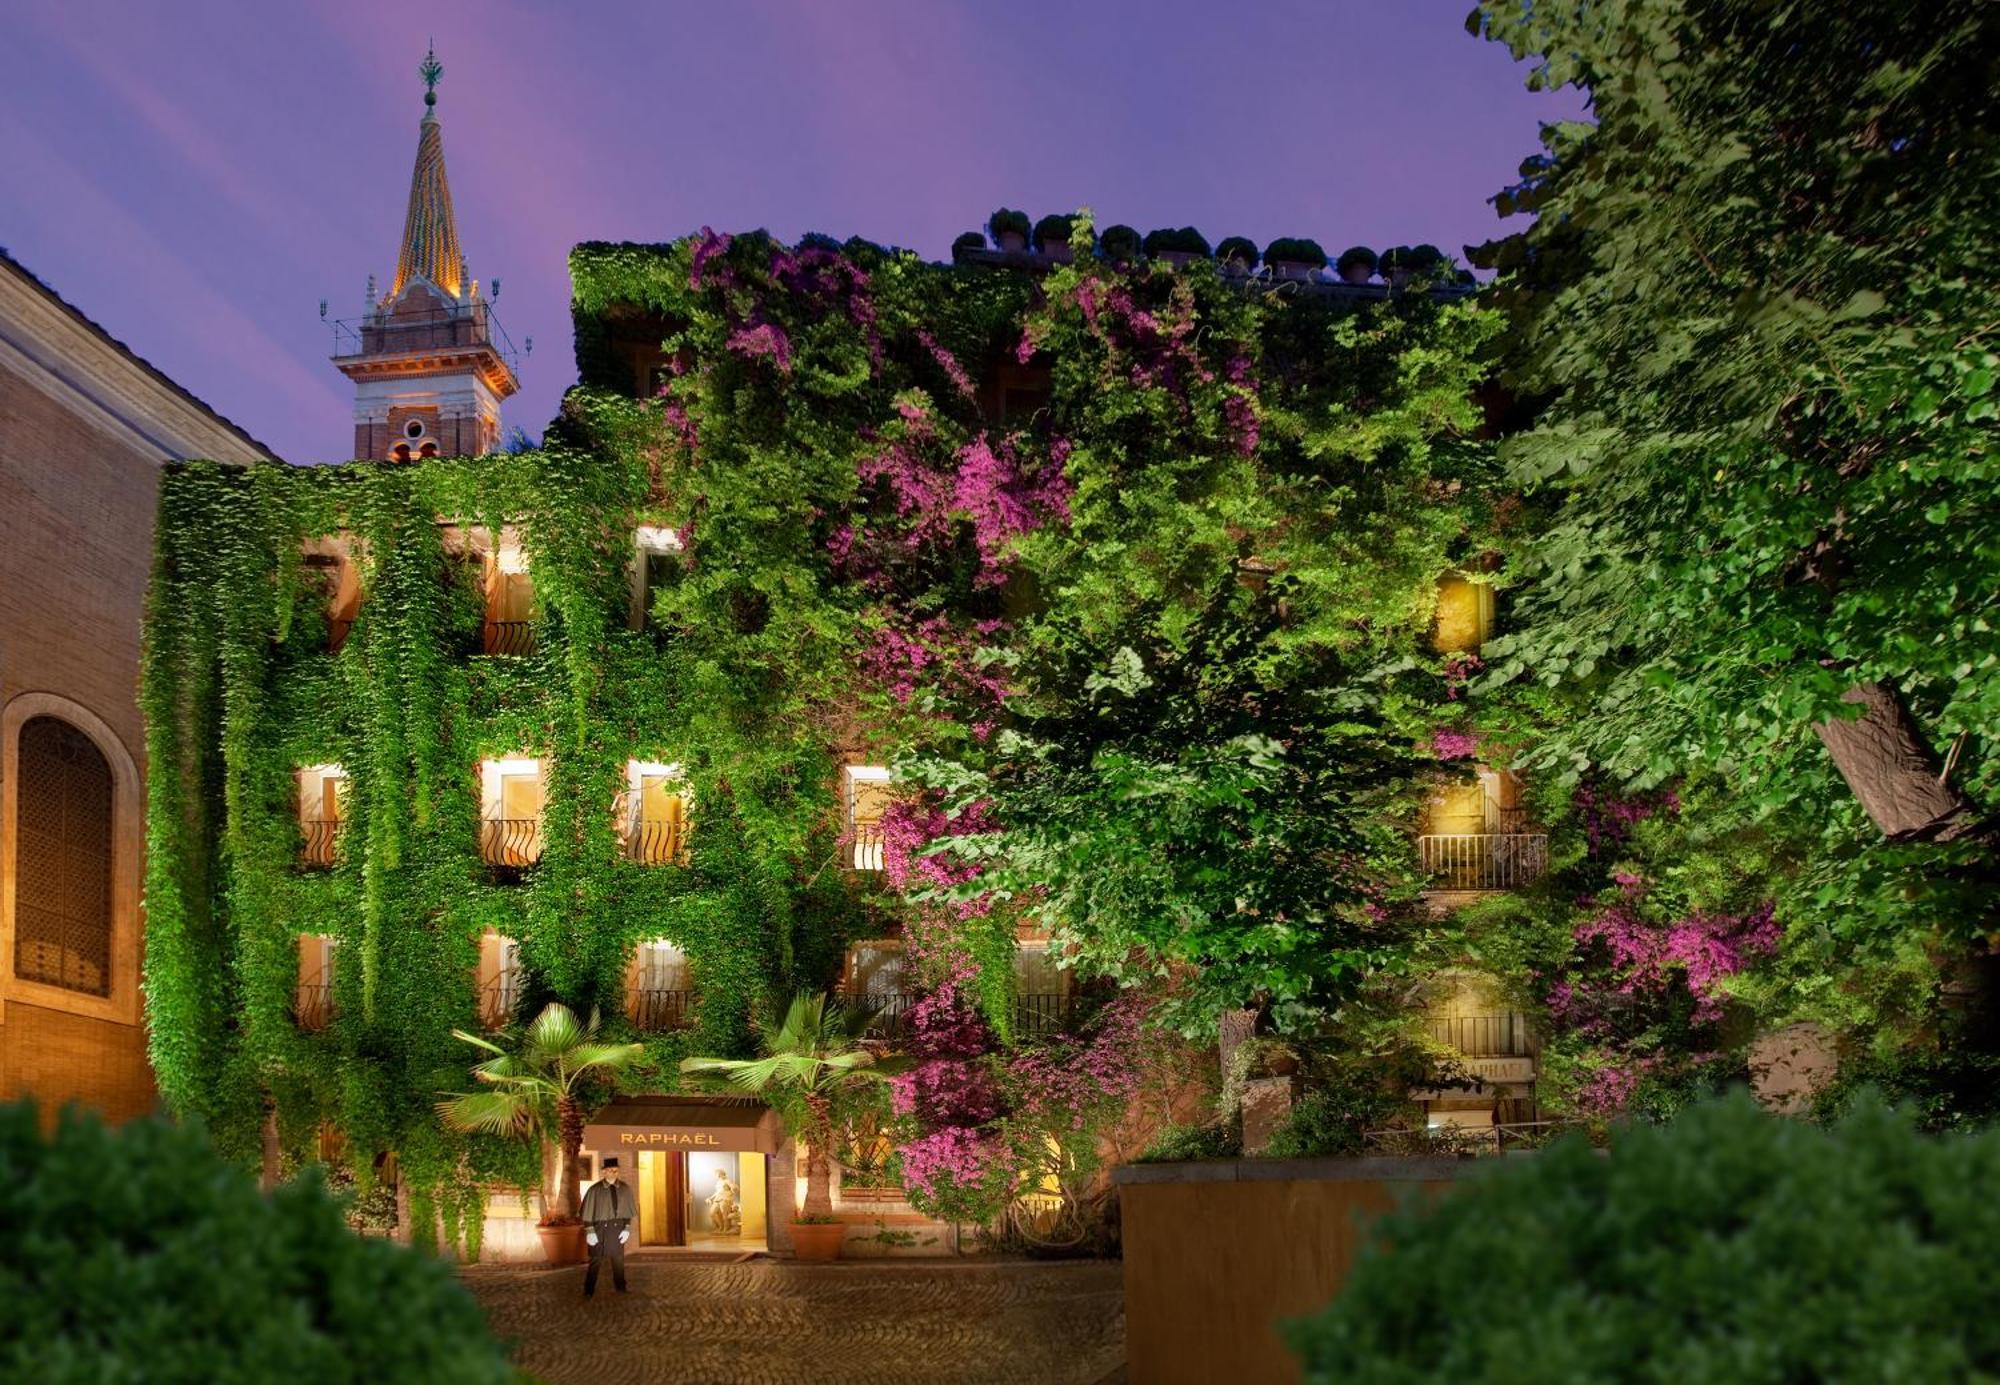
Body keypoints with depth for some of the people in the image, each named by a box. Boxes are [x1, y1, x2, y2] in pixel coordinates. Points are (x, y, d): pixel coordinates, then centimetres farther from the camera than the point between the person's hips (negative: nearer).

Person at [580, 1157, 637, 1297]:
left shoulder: (625, 1189, 2)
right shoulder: (595, 1190, -8)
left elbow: (629, 1210, 7)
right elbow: (587, 1212, -6)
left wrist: (627, 1228, 0)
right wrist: (590, 1231, -10)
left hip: (618, 1228, 3)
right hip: (600, 1228, -3)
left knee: (618, 1259, 13)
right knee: (596, 1260, -1)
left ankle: (620, 1288, 26)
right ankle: (588, 1291, 7)